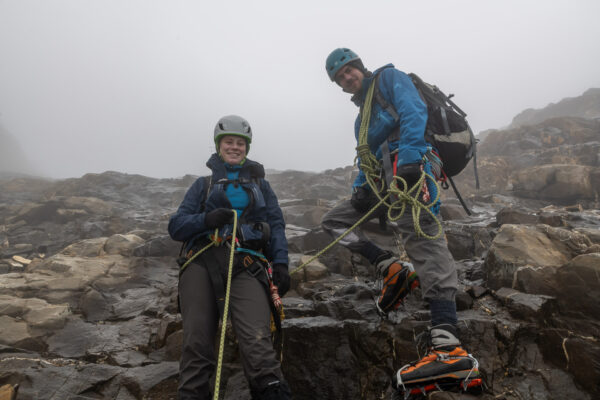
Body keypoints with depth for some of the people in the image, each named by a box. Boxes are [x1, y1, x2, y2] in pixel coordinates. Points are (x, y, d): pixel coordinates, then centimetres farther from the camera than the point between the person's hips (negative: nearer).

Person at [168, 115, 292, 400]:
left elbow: (276, 226, 18)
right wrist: (206, 219, -4)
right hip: (202, 261, 1)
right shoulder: (203, 185, 27)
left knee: (257, 342, -23)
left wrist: (281, 263, 0)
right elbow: (176, 227, 17)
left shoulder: (261, 185, 29)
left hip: (245, 266, -1)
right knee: (196, 344, -14)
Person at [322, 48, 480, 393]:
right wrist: (361, 189, 5)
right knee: (334, 220, 9)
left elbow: (414, 112, -9)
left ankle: (450, 350, -30)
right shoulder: (363, 117, 32)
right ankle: (392, 269, -7)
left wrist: (408, 158, -25)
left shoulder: (389, 78, 10)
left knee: (424, 246, -23)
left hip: (411, 169, -9)